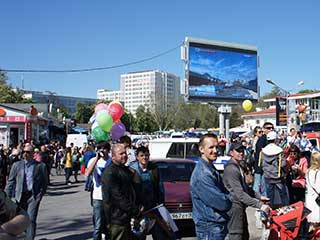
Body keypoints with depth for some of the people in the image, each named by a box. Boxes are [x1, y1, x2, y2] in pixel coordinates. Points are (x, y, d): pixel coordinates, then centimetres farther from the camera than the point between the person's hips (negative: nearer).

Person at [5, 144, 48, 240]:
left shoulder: (41, 166, 0)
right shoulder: (16, 165, 7)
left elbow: (45, 183, 5)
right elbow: (10, 181, 7)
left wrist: (40, 195, -2)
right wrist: (7, 196, 0)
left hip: (33, 196, -3)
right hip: (20, 195, 3)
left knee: (31, 220, -9)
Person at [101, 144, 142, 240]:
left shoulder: (126, 170, 16)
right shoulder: (109, 173, -15)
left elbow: (135, 190, 20)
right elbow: (118, 196, -21)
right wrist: (136, 211, -20)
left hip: (127, 217, 9)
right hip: (117, 219, -9)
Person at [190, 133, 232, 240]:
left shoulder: (211, 169, 10)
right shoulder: (202, 174, -23)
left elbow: (223, 192, 17)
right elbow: (222, 203, -23)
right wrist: (232, 197, -5)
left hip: (218, 225, 10)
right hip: (210, 229, -9)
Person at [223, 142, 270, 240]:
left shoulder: (239, 167, 13)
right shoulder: (231, 169, -20)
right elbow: (240, 194, -26)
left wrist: (258, 196, 11)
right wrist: (259, 205, -28)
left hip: (240, 207, 10)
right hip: (234, 207, -10)